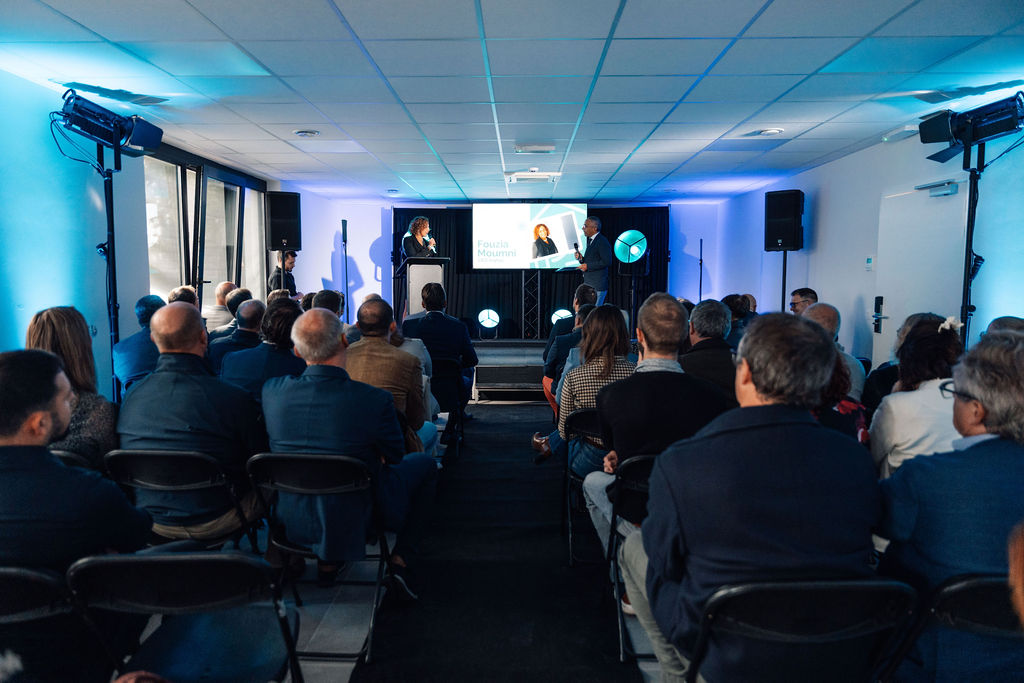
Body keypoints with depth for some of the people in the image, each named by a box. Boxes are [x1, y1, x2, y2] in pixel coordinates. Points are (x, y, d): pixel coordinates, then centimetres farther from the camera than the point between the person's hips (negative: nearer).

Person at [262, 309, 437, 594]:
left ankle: (327, 560, 33)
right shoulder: (376, 400, -27)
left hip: (292, 519, 5)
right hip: (356, 520, -4)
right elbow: (395, 456, -8)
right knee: (424, 464, 19)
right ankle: (400, 559, 18)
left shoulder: (272, 390, -15)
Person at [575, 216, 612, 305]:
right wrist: (581, 258, 4)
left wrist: (587, 266, -19)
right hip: (588, 284, 10)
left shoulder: (602, 242, -14)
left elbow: (607, 262, -22)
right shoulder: (590, 241, 17)